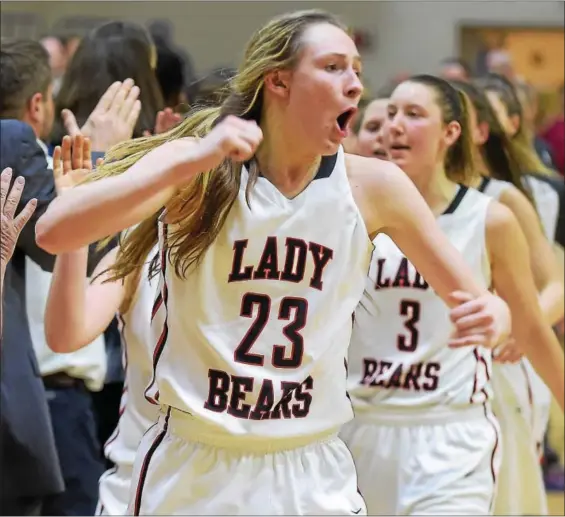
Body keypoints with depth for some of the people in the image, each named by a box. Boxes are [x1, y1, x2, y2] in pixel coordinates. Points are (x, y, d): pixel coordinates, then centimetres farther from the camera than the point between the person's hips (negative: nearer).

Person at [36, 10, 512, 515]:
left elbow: (472, 299, 3)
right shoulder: (200, 168, -10)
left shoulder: (371, 185, -3)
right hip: (192, 470, -2)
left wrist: (490, 317, -20)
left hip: (313, 474, 2)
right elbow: (54, 232, -24)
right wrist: (190, 163, -33)